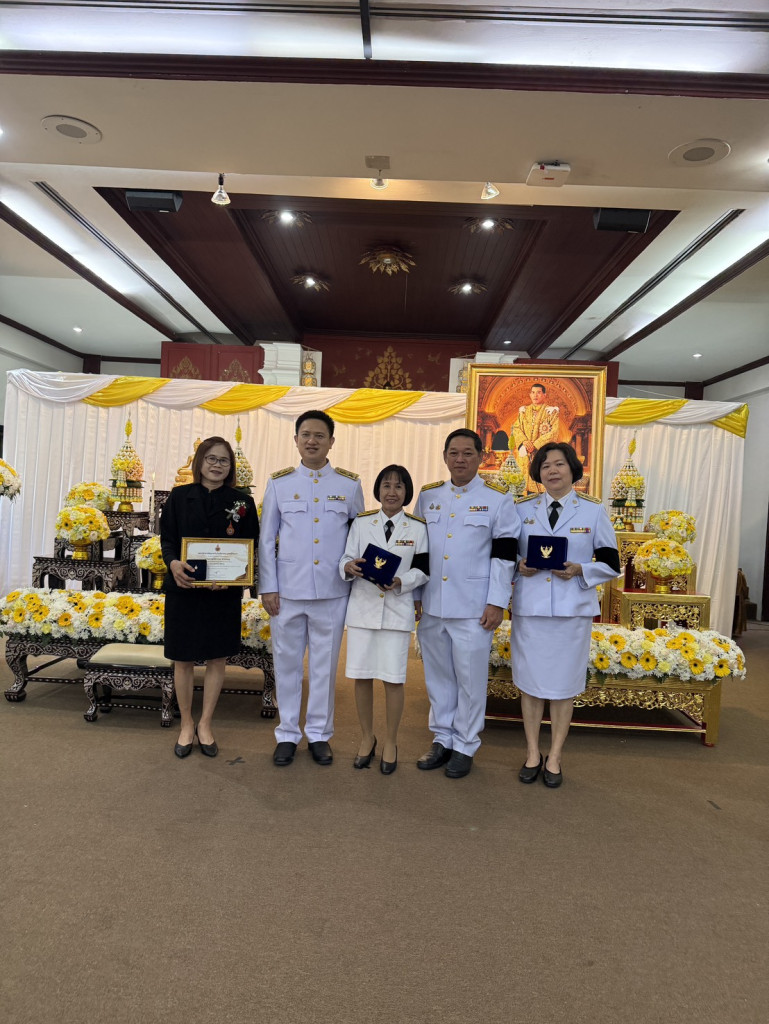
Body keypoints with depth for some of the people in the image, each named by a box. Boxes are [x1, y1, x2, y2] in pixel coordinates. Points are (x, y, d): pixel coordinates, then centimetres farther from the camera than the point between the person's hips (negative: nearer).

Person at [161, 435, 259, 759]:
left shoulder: (242, 502, 1)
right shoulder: (180, 496, 2)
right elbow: (167, 539, 3)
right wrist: (173, 563, -19)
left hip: (224, 592, 0)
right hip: (183, 588, 0)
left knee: (217, 658, 8)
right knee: (183, 659, 8)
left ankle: (205, 724, 26)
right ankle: (186, 725, 26)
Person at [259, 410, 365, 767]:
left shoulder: (349, 484, 4)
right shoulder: (279, 483, 4)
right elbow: (267, 539, 5)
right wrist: (268, 587, 0)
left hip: (332, 591, 0)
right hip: (288, 590, 0)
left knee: (325, 665, 10)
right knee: (287, 663, 9)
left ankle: (319, 734, 26)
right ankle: (288, 734, 25)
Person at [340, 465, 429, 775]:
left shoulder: (417, 528, 2)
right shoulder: (361, 523, 5)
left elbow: (422, 570, 2)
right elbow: (346, 559, 5)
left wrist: (401, 582, -17)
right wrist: (349, 566, -18)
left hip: (398, 610, -1)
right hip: (362, 607, 2)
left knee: (393, 679, 1)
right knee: (362, 676, 7)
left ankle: (390, 742, 22)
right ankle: (367, 738, 27)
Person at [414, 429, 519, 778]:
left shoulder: (497, 499, -2)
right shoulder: (428, 496, 8)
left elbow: (504, 554, -4)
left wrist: (497, 603, -9)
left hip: (473, 607, -4)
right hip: (431, 605, 4)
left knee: (470, 679, 4)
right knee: (437, 675, 14)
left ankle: (465, 746, 21)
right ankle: (442, 738, 30)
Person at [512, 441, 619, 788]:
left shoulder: (593, 510, 2)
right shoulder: (522, 509, 6)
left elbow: (610, 564, 3)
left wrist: (580, 571, -15)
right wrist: (519, 565, -9)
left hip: (572, 609, -1)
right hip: (529, 607, 1)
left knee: (563, 684, 7)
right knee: (530, 681, 7)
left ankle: (554, 757, 23)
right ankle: (533, 753, 24)